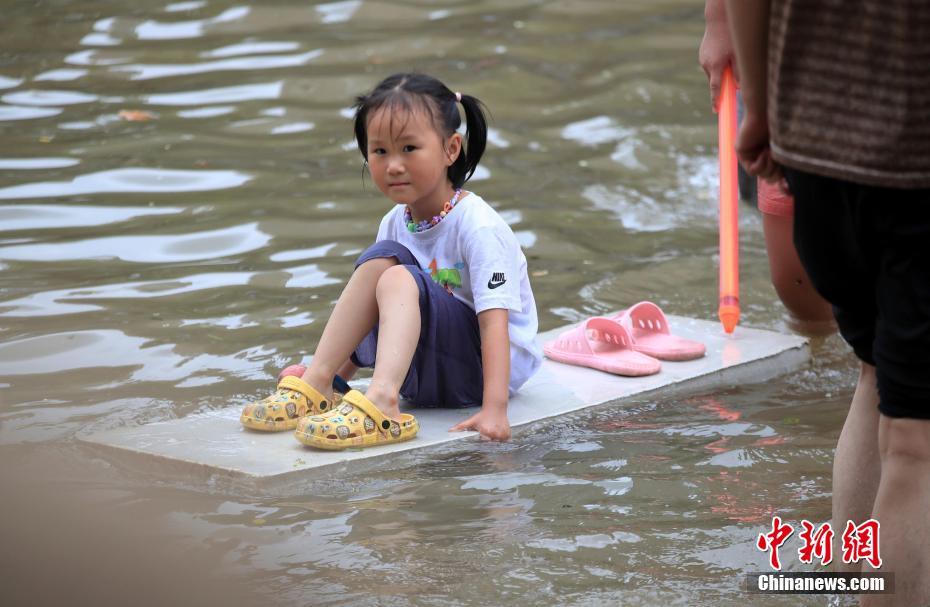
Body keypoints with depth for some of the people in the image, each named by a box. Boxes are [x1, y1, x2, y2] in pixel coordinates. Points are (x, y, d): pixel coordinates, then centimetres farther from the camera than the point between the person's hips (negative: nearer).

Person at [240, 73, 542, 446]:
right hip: (424, 372, 7)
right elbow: (368, 318, 13)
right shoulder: (394, 224, 4)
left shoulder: (478, 226, -18)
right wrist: (338, 374, 5)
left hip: (493, 365, -7)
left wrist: (494, 411, -36)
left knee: (398, 279, -28)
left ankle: (380, 401, -49)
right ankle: (316, 384, -18)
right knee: (382, 258, -12)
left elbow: (495, 319, -27)